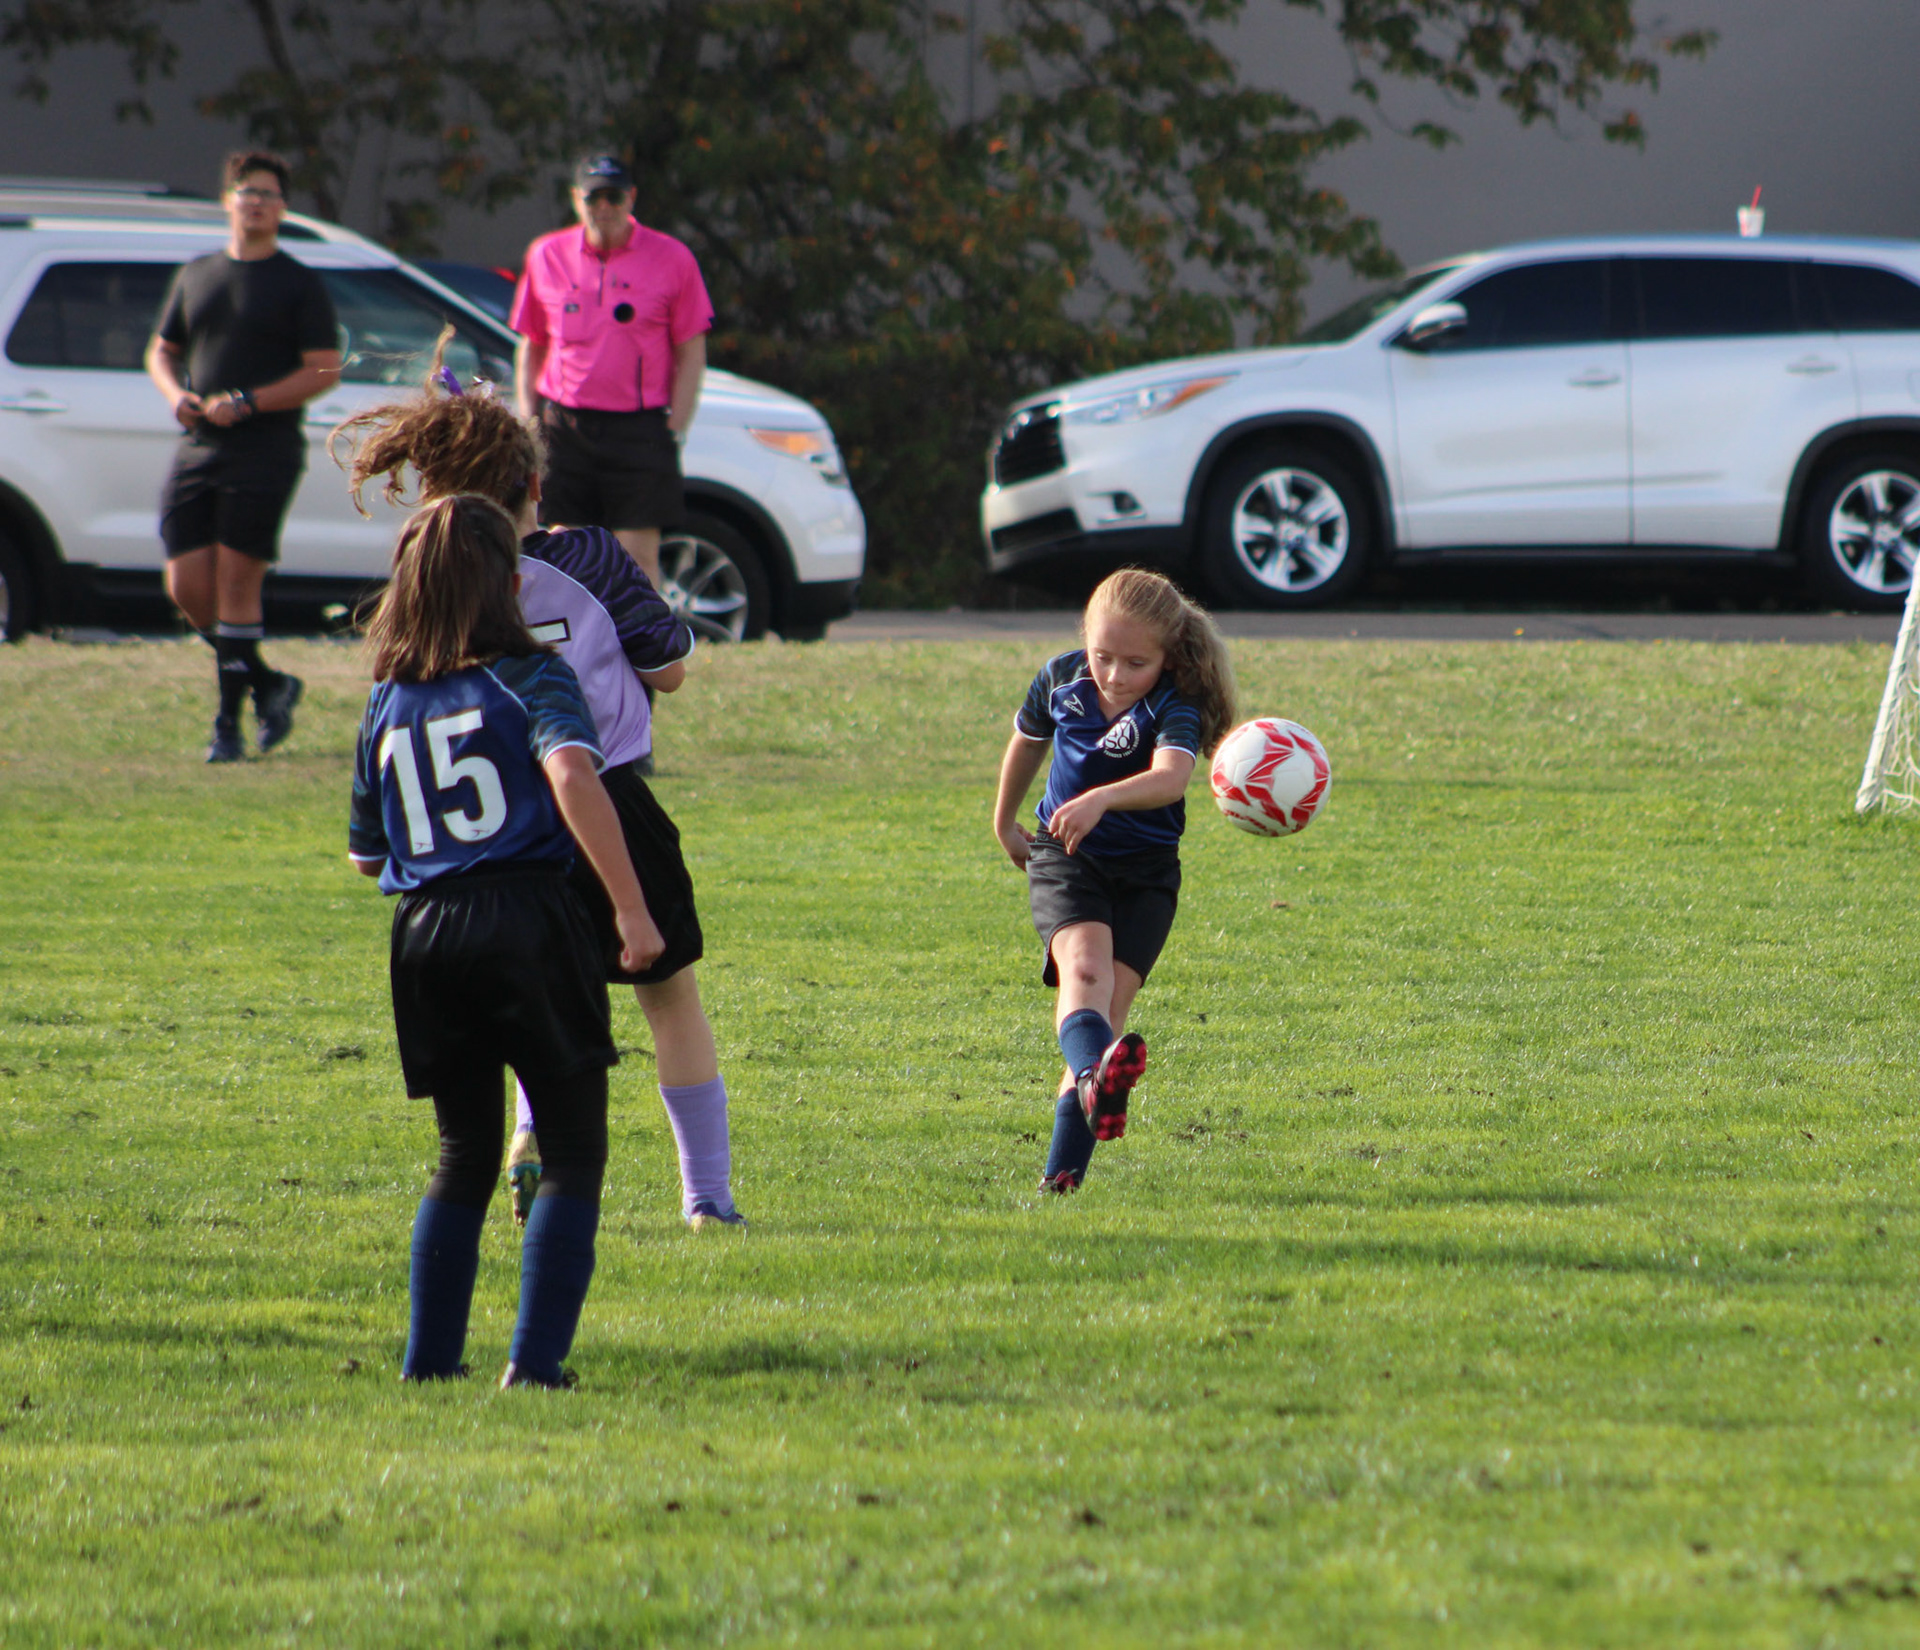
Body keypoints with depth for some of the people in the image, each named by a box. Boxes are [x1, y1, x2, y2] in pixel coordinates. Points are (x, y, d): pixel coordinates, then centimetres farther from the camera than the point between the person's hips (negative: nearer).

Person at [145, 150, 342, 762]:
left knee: (236, 583, -9)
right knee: (187, 587, -1)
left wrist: (246, 402, -15)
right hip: (196, 449, 5)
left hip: (264, 452, -5)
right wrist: (176, 394, 0)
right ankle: (268, 685, 19)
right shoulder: (196, 276, 16)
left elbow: (324, 369, -6)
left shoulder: (299, 285, 1)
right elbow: (161, 351, 23)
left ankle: (229, 723, -3)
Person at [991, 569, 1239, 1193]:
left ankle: (1064, 1166, -6)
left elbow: (1170, 777, -37)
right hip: (1065, 858, 1)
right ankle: (1094, 1073, -59)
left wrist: (1100, 798, -55)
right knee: (1083, 966, -27)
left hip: (1146, 872, -1)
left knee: (1112, 999, -11)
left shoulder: (1175, 707, -16)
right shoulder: (1061, 680, -3)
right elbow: (1027, 741, 20)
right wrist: (1005, 821, 30)